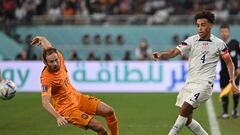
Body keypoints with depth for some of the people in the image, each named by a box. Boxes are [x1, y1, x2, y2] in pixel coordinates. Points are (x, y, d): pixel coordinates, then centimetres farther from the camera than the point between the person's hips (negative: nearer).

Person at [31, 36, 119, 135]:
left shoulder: (59, 60, -9)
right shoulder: (46, 78, -29)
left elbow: (48, 47, 14)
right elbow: (45, 102, -38)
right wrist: (58, 117, -49)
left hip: (77, 97, 7)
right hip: (67, 108, -7)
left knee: (109, 111, -1)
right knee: (98, 127, -20)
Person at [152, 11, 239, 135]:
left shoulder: (218, 44, 0)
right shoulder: (191, 40, 4)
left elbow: (229, 63, 9)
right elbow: (174, 52, -6)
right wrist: (160, 55, -25)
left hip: (204, 83, -5)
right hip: (189, 83, 5)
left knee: (185, 109, -20)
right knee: (187, 119, 6)